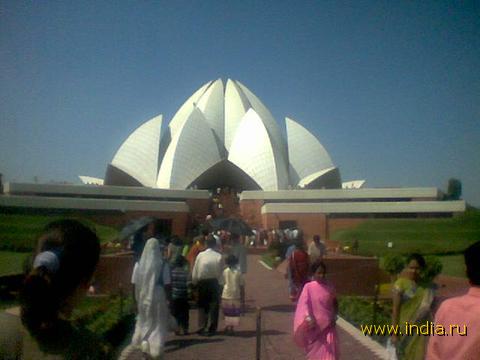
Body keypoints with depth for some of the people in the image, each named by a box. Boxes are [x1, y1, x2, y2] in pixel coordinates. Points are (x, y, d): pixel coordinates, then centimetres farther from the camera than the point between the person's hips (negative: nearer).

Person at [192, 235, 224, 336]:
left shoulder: (200, 255, -9)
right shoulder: (219, 256, -11)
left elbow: (195, 271, -4)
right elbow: (221, 272, -10)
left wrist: (194, 282, 9)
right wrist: (221, 284, -1)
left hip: (202, 282, 1)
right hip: (214, 282, 0)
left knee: (202, 305, 15)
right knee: (214, 305, 11)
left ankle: (202, 327, 15)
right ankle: (212, 328, 15)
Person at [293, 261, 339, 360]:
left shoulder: (329, 287, 0)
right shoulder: (308, 287, -10)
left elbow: (335, 304, 16)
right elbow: (303, 304, -20)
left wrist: (334, 317, 2)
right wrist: (308, 318, -36)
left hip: (328, 326, 2)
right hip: (315, 326, -2)